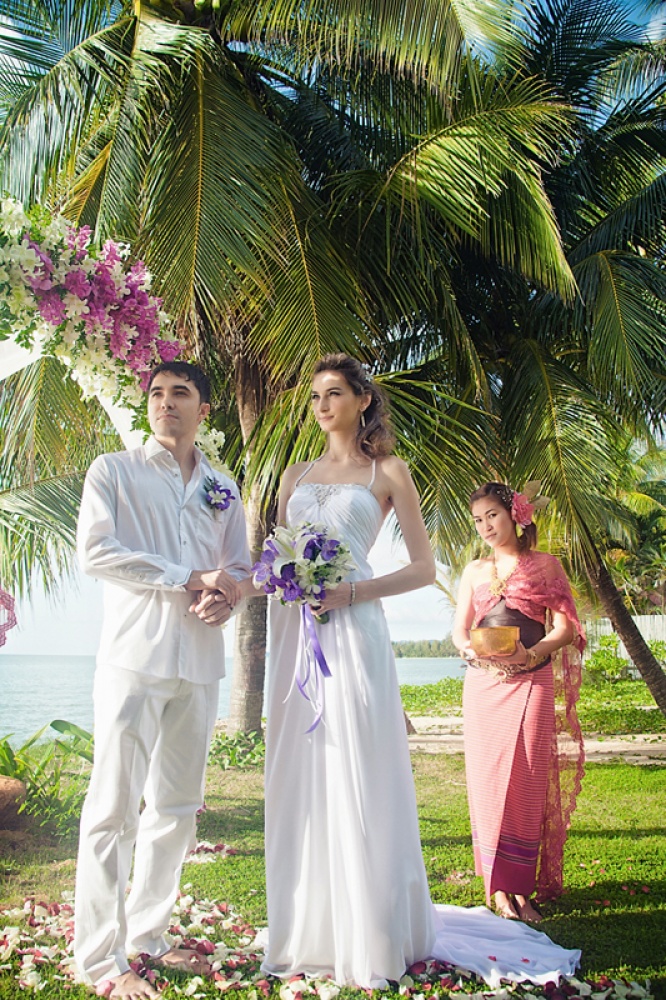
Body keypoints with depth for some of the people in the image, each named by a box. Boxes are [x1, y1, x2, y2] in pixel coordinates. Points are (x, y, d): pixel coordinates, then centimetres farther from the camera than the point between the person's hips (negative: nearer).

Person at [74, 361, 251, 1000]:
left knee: (177, 808, 10)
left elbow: (238, 568, 20)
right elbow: (95, 551, -8)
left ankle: (147, 935, 24)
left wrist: (227, 599, -5)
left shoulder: (223, 489, 18)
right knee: (115, 809, -4)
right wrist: (192, 577, -11)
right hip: (135, 655, -4)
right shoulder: (113, 472, 5)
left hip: (200, 661, 5)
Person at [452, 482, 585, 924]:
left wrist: (529, 654, -18)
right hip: (483, 684, 3)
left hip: (532, 682, -2)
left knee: (526, 782, -5)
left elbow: (564, 629, 0)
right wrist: (468, 647, -11)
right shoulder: (475, 571, 15)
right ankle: (500, 886, 7)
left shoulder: (545, 565, 6)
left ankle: (521, 886, 4)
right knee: (487, 781, -1)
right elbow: (459, 628, 13)